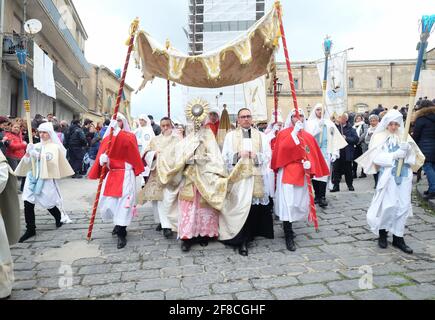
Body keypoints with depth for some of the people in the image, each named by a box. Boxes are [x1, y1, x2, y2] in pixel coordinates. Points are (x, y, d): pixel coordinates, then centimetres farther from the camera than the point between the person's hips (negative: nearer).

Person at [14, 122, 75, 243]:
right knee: (28, 203, -4)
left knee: (48, 202, 5)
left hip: (46, 178, -4)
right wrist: (28, 153, -7)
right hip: (32, 177, 4)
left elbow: (52, 161, -18)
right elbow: (27, 161, 11)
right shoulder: (36, 146, 10)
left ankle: (59, 217, 35)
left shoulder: (55, 147, -3)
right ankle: (30, 229, 6)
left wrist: (38, 155, -22)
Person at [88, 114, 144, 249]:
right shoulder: (107, 138, 10)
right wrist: (103, 158, -25)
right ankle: (119, 224, 31)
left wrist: (118, 131, -19)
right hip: (111, 174, 4)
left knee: (124, 202, -7)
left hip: (125, 175, -4)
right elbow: (101, 153, -4)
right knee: (106, 203, 4)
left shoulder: (130, 136, 3)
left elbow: (127, 142, -19)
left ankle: (121, 234, 4)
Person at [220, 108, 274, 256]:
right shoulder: (230, 135, 11)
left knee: (254, 207, 0)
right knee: (239, 208, -8)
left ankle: (246, 238, 17)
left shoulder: (261, 136, 14)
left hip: (256, 177, 2)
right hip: (238, 177, -1)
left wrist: (256, 155, -10)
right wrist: (238, 155, -12)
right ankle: (242, 240, 1)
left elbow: (268, 156, 7)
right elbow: (225, 156, 4)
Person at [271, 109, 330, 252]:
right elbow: (281, 149, -18)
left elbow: (313, 155, 9)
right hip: (287, 173, -5)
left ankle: (288, 227, 33)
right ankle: (289, 236, 0)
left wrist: (309, 164, -12)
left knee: (300, 203, 10)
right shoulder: (283, 133, -1)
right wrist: (294, 133, -23)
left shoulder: (308, 137, 12)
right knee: (288, 203, -10)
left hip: (302, 174, 5)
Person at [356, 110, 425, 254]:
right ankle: (382, 233, 18)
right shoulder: (379, 137, -1)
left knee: (403, 206, 5)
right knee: (388, 205, -6)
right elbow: (376, 158, -9)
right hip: (388, 176, -3)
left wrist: (408, 149, -15)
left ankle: (398, 237, 17)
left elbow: (414, 156, 5)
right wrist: (394, 155, -19)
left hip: (404, 176, 4)